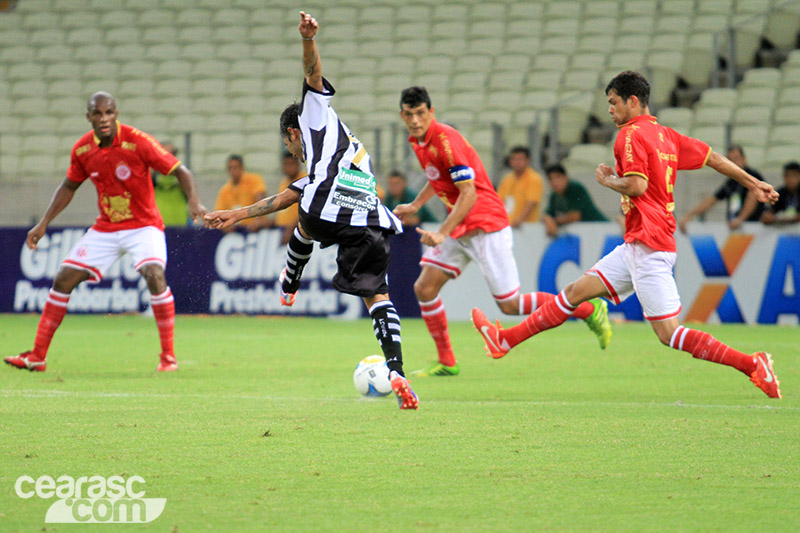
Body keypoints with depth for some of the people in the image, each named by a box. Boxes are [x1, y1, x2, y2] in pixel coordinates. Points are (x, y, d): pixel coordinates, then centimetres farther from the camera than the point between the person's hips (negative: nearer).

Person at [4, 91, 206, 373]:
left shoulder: (138, 142, -19)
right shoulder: (82, 149, -4)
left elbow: (180, 171, -15)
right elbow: (69, 186, 14)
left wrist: (194, 201, -32)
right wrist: (43, 223, 10)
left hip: (143, 225, -5)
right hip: (105, 228, 5)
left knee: (153, 274, -30)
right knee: (63, 280, -1)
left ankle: (168, 356, -20)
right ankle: (37, 356, 9)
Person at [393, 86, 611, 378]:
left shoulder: (445, 140, -21)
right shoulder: (418, 141, 7)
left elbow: (468, 194, -24)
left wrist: (442, 233, -29)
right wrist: (415, 205, 18)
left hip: (485, 226, -9)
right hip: (459, 228, 9)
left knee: (510, 305, -6)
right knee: (424, 288, 0)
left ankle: (590, 309, 6)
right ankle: (446, 362, 10)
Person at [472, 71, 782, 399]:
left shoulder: (631, 135, -11)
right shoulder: (665, 135, 14)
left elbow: (637, 186, -23)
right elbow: (714, 158, 16)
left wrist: (607, 180, -4)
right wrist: (754, 184, 25)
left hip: (647, 246, -10)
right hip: (636, 245, 10)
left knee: (668, 334, -11)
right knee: (577, 291, 12)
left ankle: (753, 365, -15)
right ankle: (506, 340, 17)